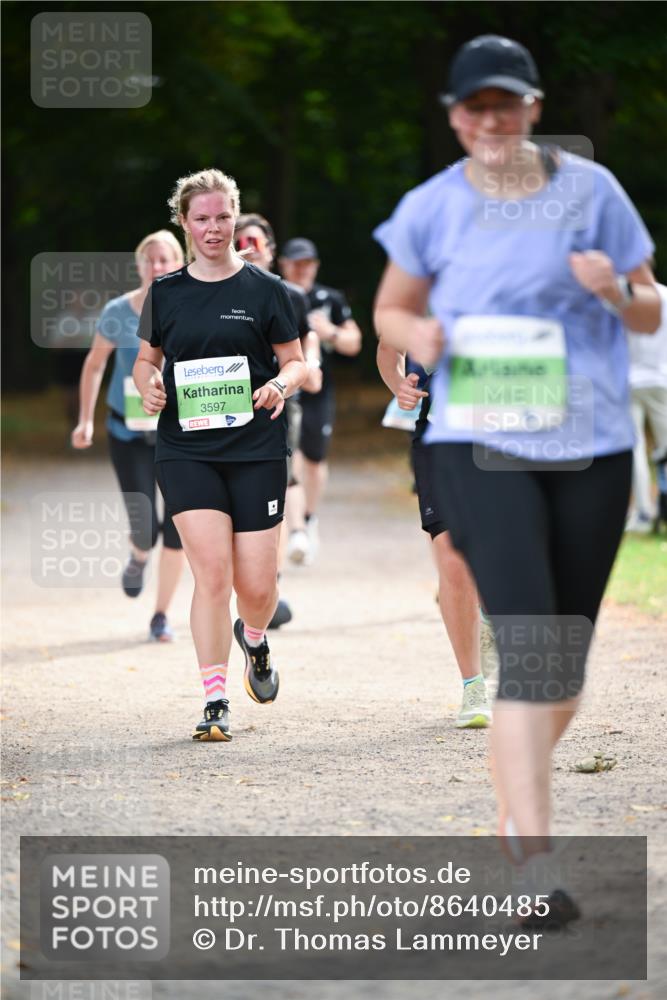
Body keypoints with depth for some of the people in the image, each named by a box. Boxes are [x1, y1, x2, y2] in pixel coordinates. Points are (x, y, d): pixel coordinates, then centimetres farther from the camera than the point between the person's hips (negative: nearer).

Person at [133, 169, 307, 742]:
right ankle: (215, 703, -8)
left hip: (256, 451, 0)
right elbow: (146, 359, 18)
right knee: (212, 572, -13)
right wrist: (150, 386, -4)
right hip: (185, 451, 1)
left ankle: (254, 639, 37)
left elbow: (296, 363, 6)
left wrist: (282, 384, -16)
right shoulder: (166, 292, 7)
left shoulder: (264, 289, 2)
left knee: (256, 585, 0)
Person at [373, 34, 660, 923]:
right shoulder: (432, 207, 2)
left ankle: (519, 800, 38)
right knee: (530, 648, -17)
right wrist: (420, 337, -7)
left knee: (566, 659, 11)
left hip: (590, 445, 2)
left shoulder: (589, 190, 3)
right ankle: (533, 861, -19)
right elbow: (391, 310, 16)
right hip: (481, 443, -2)